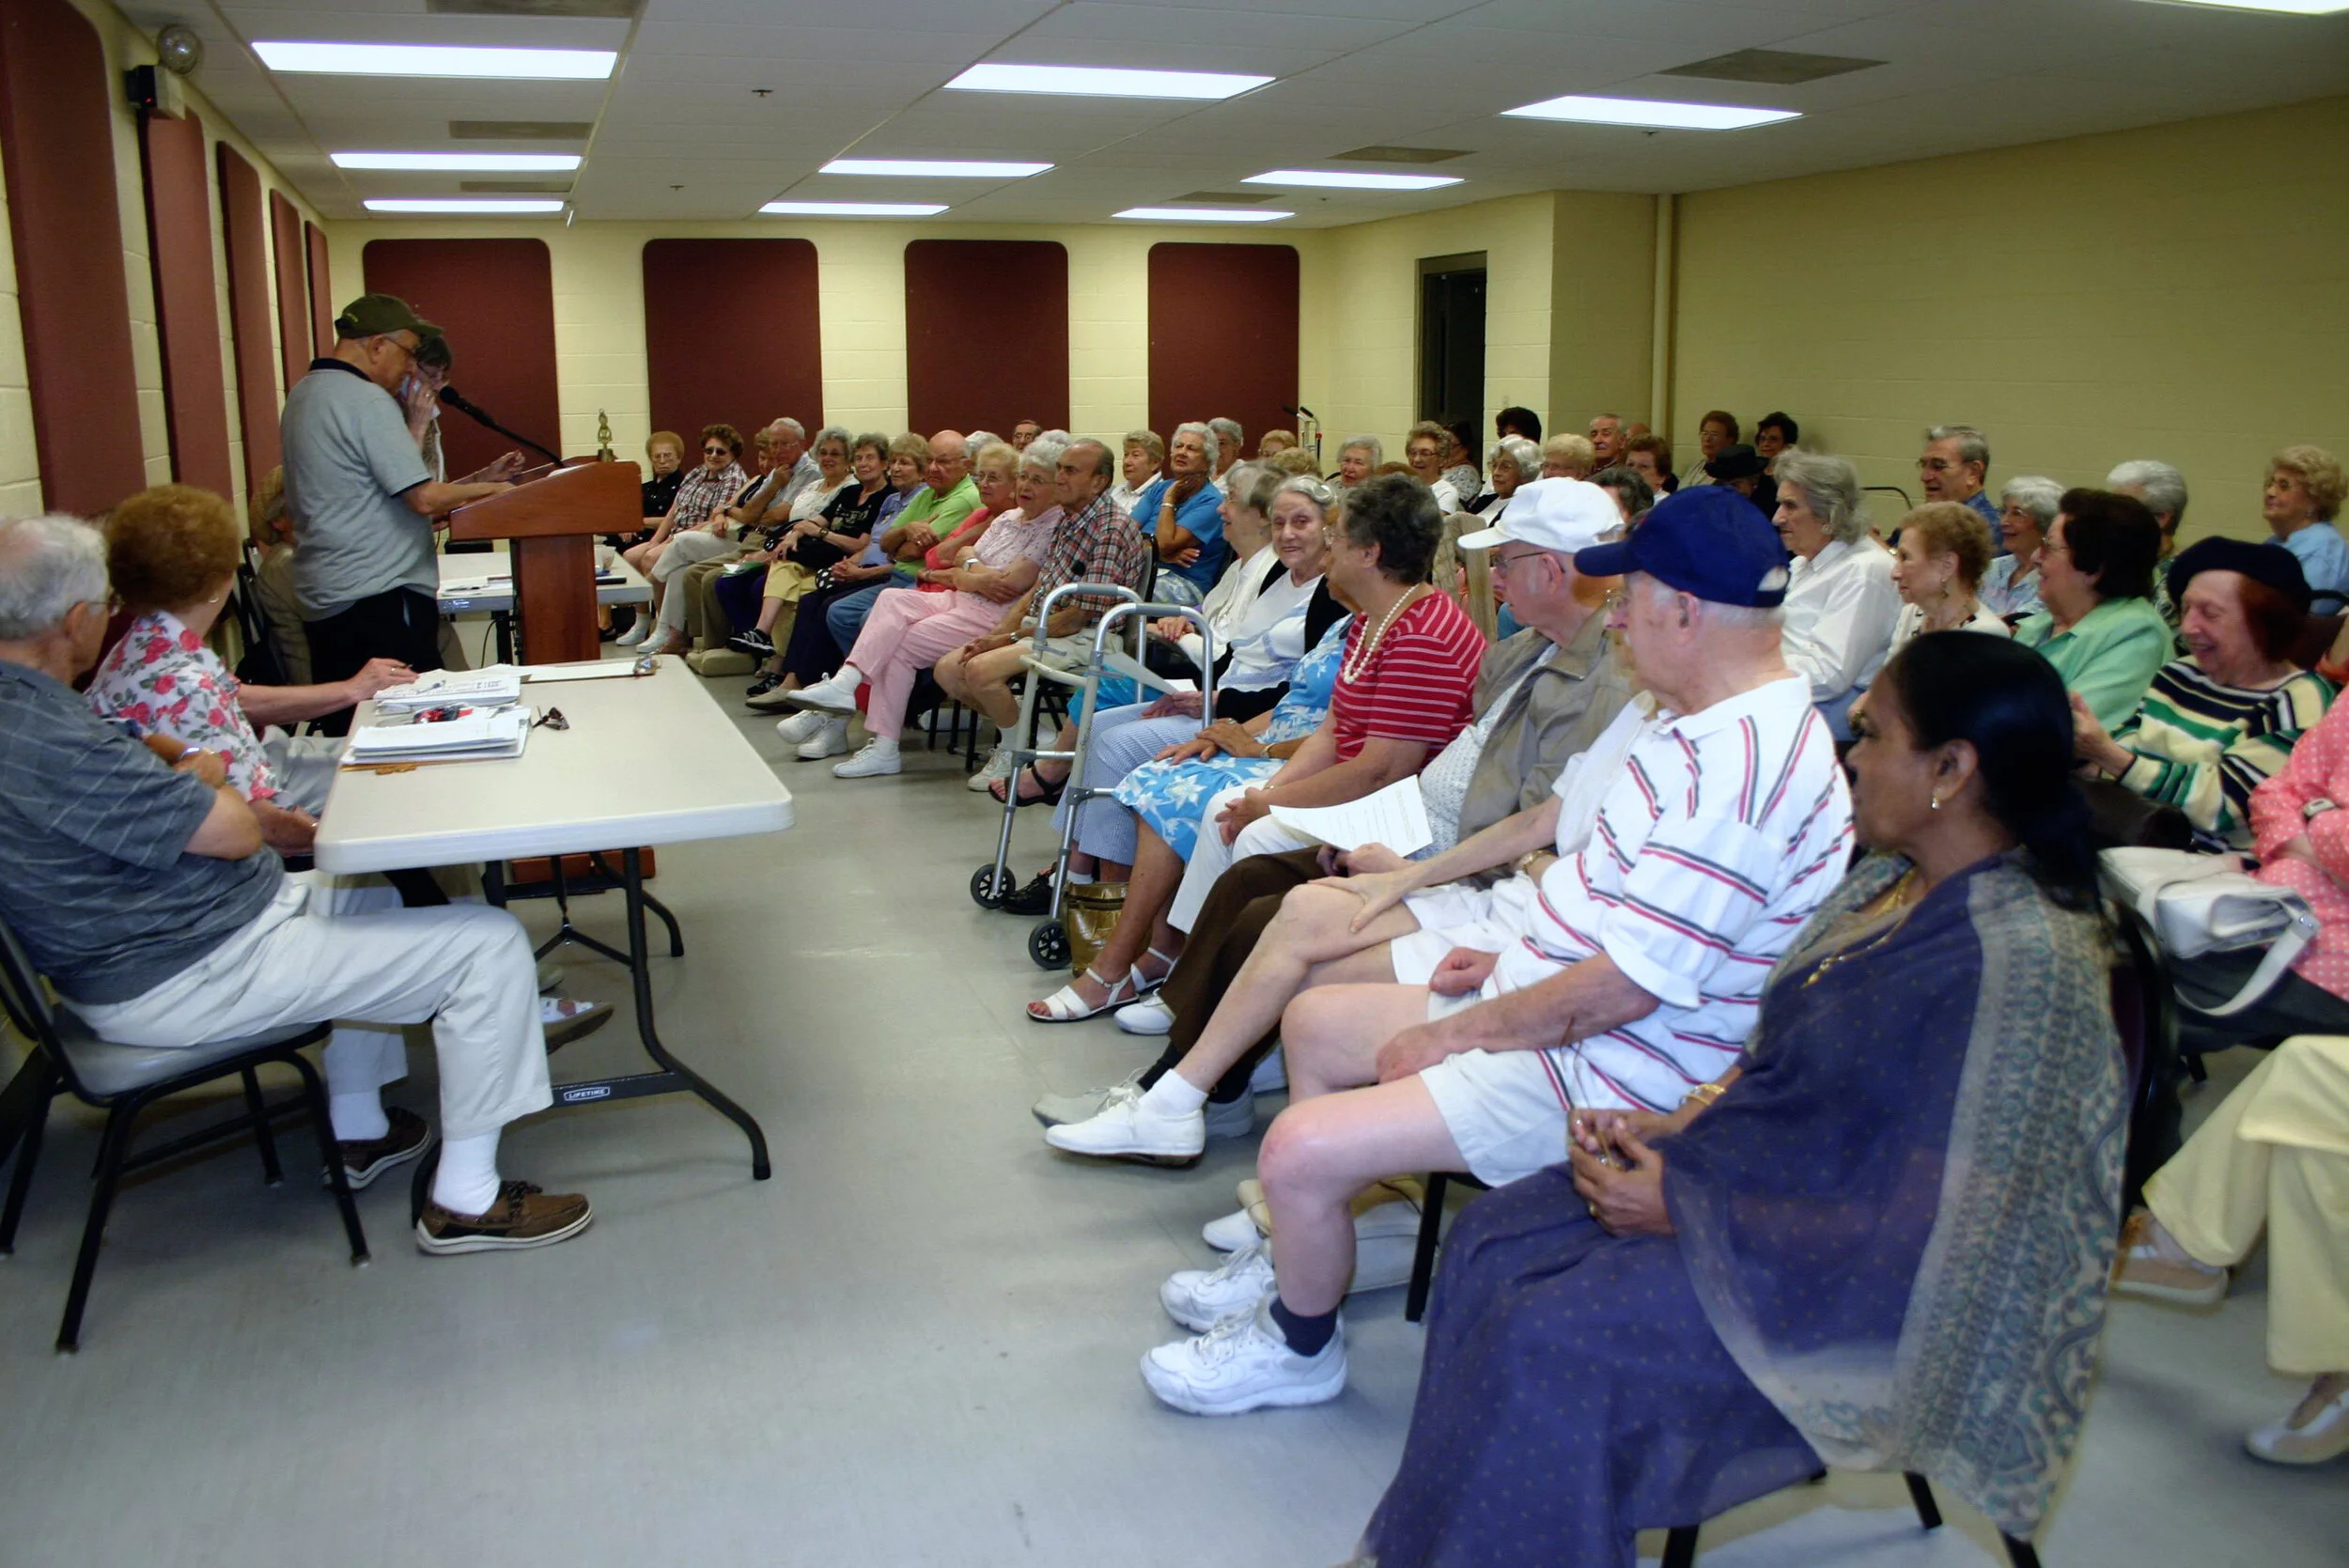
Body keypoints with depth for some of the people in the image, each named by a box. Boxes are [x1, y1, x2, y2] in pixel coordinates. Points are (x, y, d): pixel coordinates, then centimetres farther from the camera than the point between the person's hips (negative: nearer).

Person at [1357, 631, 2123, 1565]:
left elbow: (1922, 1233, -25)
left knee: (1550, 1334, -22)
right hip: (1763, 1172, 9)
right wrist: (1674, 1124, -2)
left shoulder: (2018, 964, -25)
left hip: (1859, 1293, -9)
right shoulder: (1892, 882, 3)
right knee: (1490, 1243, -1)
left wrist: (1683, 1207, -21)